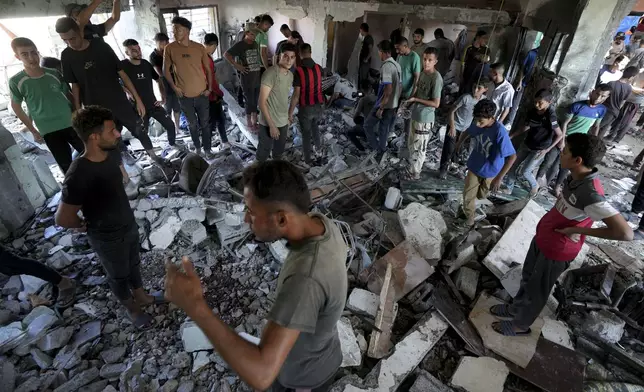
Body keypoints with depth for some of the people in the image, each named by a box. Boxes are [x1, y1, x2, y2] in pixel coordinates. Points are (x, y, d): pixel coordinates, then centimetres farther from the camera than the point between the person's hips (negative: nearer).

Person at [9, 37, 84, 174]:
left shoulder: (54, 74, -2)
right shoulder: (16, 81, -7)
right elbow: (16, 106, 4)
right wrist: (33, 131, 4)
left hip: (72, 124, 2)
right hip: (49, 132, -2)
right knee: (66, 166, 4)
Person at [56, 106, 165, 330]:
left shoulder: (112, 153, -12)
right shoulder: (78, 176, -34)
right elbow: (63, 219, -23)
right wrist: (88, 226, -6)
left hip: (129, 225, 6)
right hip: (108, 238, -6)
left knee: (134, 264, 27)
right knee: (119, 275, 20)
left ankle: (141, 296, 52)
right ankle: (131, 308, 45)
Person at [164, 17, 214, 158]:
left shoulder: (199, 47, -4)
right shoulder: (169, 48, -5)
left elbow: (208, 69, 5)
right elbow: (166, 70, 4)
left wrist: (209, 88, 0)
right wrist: (174, 87, -3)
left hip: (202, 94, 0)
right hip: (184, 96, 0)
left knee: (205, 123, 9)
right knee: (192, 124, 14)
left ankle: (207, 149, 25)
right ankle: (197, 147, 34)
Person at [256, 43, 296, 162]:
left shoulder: (290, 75, 5)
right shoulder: (270, 73, -20)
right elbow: (262, 102, -22)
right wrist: (272, 125, -23)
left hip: (283, 122, 7)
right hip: (268, 123, -7)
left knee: (279, 152, 22)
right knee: (263, 153, 8)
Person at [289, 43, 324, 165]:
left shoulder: (298, 71, -19)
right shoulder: (318, 68, -2)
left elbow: (296, 95, -21)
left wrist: (290, 113, -14)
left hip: (306, 107, -5)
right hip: (320, 105, 5)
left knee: (306, 133, 11)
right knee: (314, 124, 33)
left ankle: (308, 160, 19)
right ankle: (317, 145, 48)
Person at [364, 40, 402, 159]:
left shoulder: (386, 66, -20)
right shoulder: (397, 65, 8)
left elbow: (388, 90, -27)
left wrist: (381, 108, -22)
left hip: (385, 105, -8)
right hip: (394, 105, 8)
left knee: (368, 125, 7)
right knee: (384, 130, 17)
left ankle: (378, 150, 7)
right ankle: (381, 152, 27)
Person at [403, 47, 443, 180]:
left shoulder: (436, 78, -22)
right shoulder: (423, 72, 5)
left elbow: (436, 103, -22)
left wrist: (415, 99, -20)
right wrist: (411, 95, 1)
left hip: (425, 119, -9)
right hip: (415, 114, 9)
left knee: (419, 148, 5)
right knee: (411, 144, 21)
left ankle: (414, 173, 21)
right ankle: (412, 166, 40)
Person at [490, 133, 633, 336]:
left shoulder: (590, 194, -35)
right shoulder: (578, 177, -8)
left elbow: (625, 233, -37)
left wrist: (578, 230, -27)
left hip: (556, 251, -8)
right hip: (542, 239, 8)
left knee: (536, 290, 15)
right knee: (528, 278, 27)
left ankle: (520, 324, 39)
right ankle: (515, 309, 50)